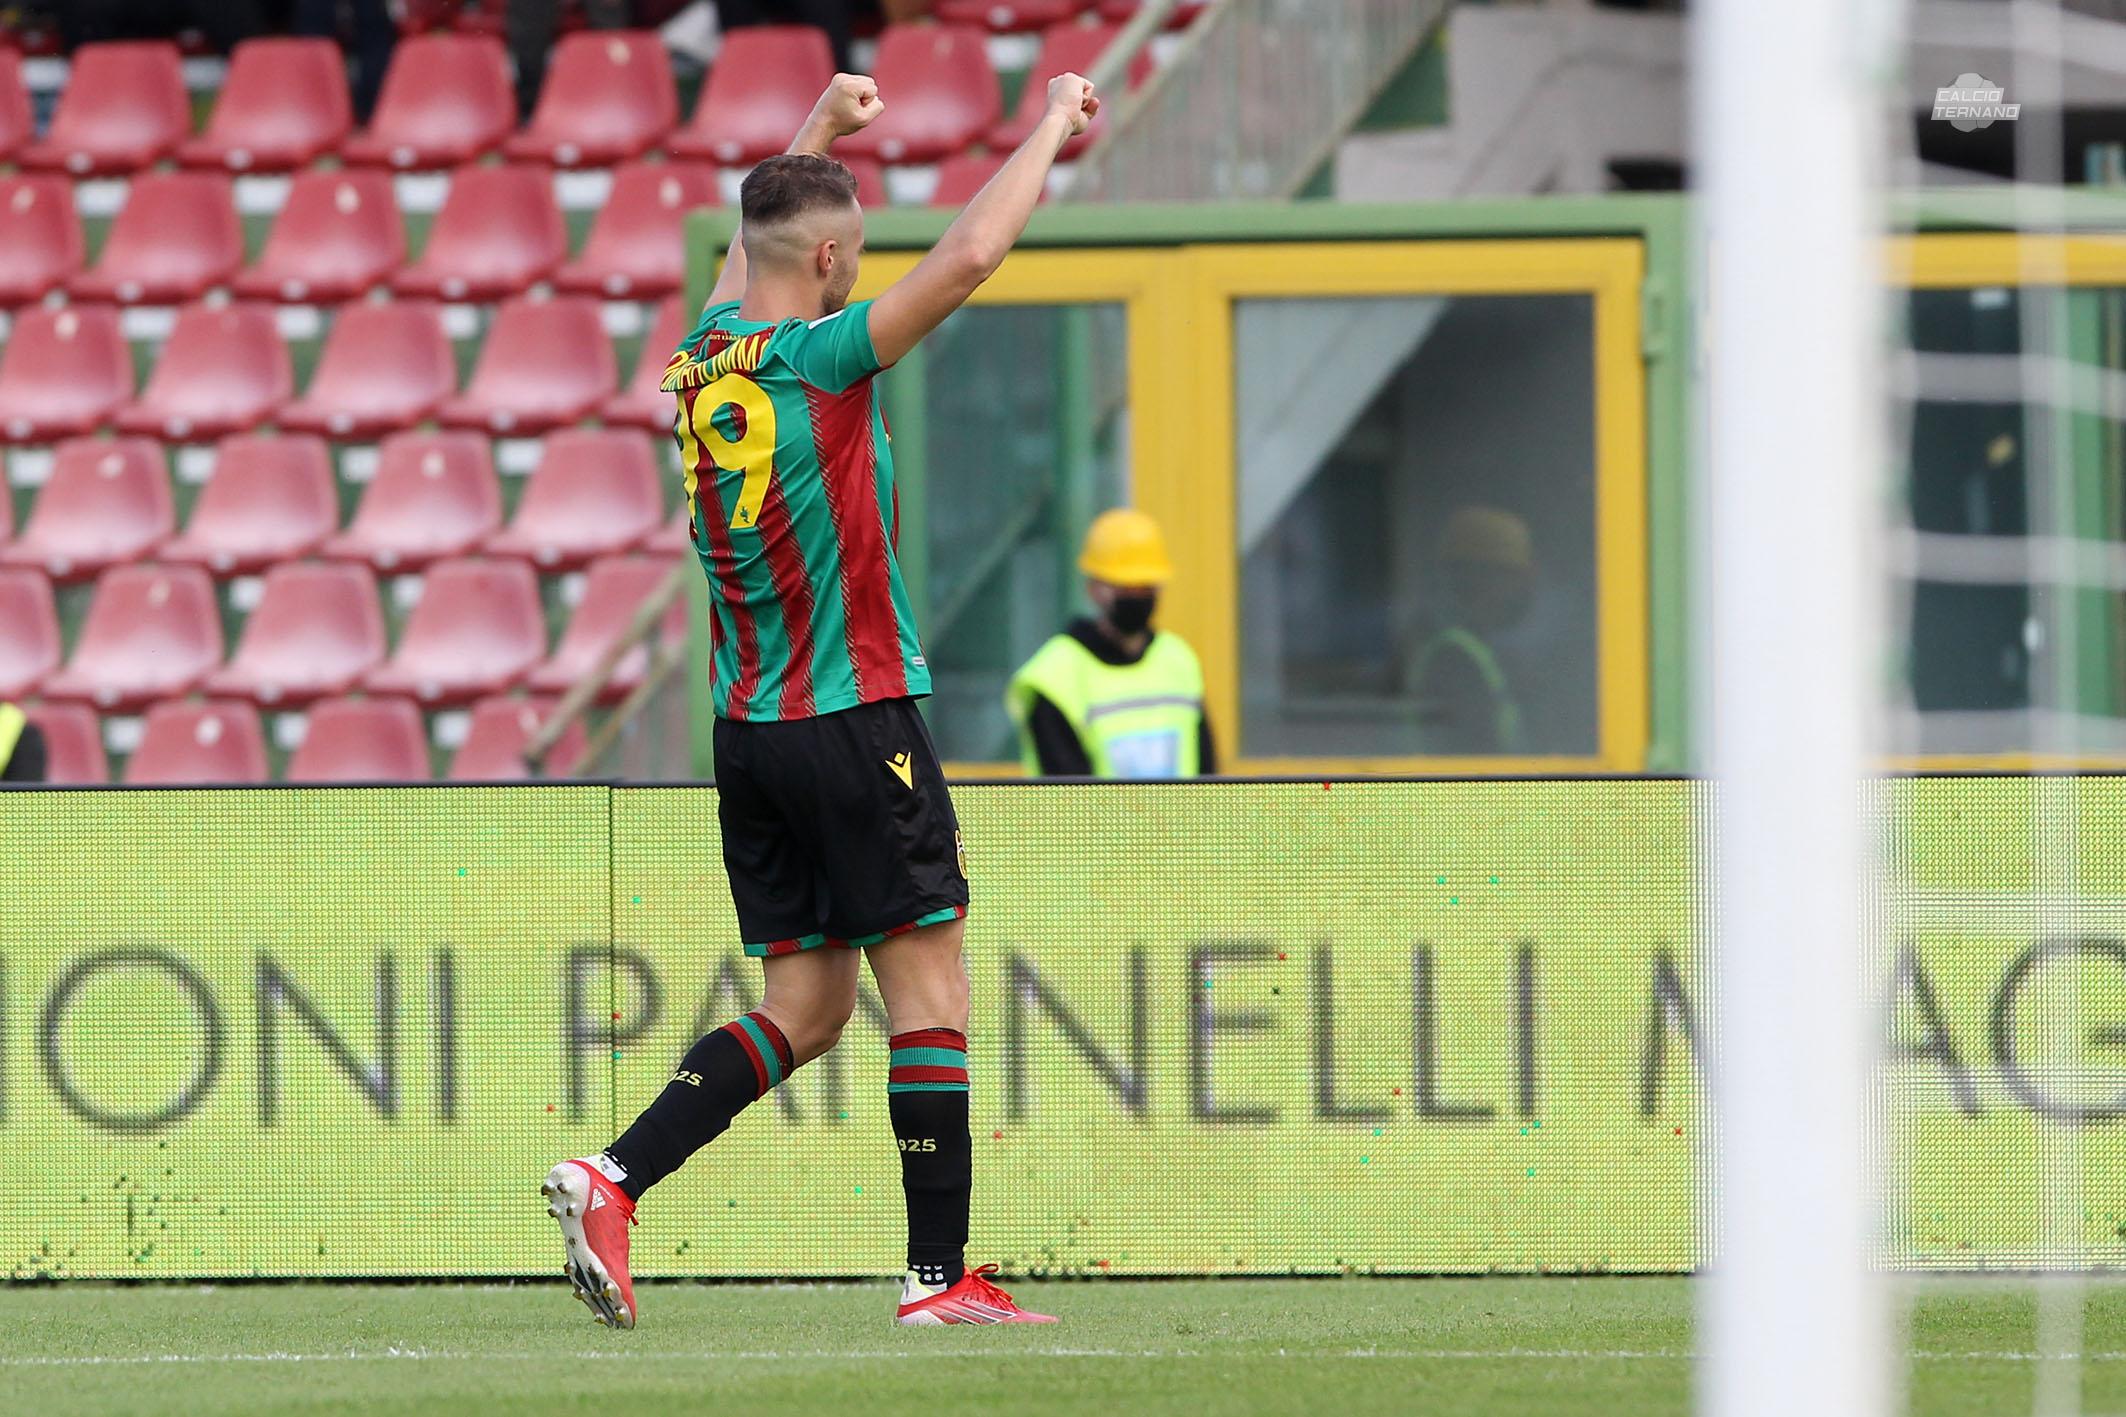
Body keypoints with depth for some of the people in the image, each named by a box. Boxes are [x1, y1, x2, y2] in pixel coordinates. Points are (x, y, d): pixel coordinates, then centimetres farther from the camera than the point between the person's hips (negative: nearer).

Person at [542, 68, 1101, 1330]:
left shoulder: (707, 361, 7)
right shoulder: (819, 362, -14)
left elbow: (747, 251, 29)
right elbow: (972, 253, -18)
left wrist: (819, 129, 37)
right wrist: (1054, 127, -4)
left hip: (749, 731, 8)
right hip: (857, 722, -8)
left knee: (805, 1008, 11)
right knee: (929, 988, -2)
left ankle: (612, 1180, -3)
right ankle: (941, 1274, -4)